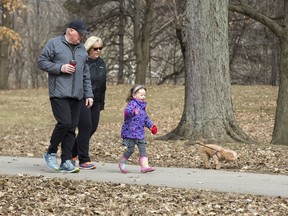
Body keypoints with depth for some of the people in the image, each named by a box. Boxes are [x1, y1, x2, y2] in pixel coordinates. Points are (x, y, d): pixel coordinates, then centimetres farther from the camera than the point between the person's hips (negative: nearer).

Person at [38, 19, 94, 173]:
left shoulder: (81, 49, 19)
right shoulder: (54, 44, 1)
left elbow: (86, 74, 21)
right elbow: (42, 62, -1)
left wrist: (88, 94, 14)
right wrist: (60, 68, -12)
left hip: (76, 95, 6)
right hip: (59, 93, -6)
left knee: (71, 128, 1)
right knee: (65, 123, -17)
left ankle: (66, 161, 4)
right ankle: (51, 153, 3)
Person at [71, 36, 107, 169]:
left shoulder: (101, 63, 14)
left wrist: (102, 102, 20)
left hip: (95, 102, 8)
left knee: (92, 128, 7)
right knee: (86, 128, -10)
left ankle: (72, 153, 23)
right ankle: (84, 160, -4)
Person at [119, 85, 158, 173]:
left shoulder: (142, 106, 17)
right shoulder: (132, 103, -10)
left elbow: (146, 118, 30)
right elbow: (127, 111, -32)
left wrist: (150, 125, 20)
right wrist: (133, 111, -53)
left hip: (140, 133, 8)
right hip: (130, 132, -8)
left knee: (143, 149, -1)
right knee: (130, 149, -5)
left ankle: (144, 166, -5)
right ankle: (122, 163, 17)